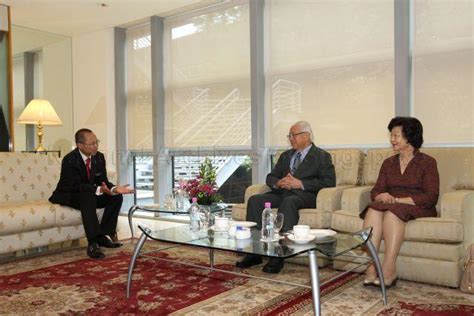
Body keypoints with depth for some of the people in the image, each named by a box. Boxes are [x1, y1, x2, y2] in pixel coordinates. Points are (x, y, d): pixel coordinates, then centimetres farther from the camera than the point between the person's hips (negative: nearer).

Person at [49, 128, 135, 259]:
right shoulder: (69, 160, -23)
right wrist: (99, 189, -45)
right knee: (88, 197, -37)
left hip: (90, 195, 7)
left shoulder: (99, 157, -4)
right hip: (68, 196, -7)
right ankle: (93, 243, -39)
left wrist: (114, 189, -27)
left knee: (116, 197, -13)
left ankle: (102, 236, -9)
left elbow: (103, 181, -4)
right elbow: (77, 186, -30)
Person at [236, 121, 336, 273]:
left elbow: (329, 182, -5)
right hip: (282, 192, 6)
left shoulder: (322, 156, 9)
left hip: (304, 195, -5)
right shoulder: (285, 155, 27)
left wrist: (301, 183, -14)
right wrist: (278, 183, -4)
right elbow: (270, 177, 21)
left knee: (288, 202, -38)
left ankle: (278, 256, -37)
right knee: (254, 200, -21)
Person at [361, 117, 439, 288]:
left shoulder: (427, 162, 3)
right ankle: (370, 264, -39)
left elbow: (431, 197, -7)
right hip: (390, 206, 4)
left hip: (417, 209, -4)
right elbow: (376, 191, 11)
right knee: (373, 209, -30)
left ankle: (389, 268, -38)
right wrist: (381, 196, -14)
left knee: (392, 212, -36)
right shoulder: (388, 163, 19)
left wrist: (398, 200, -16)